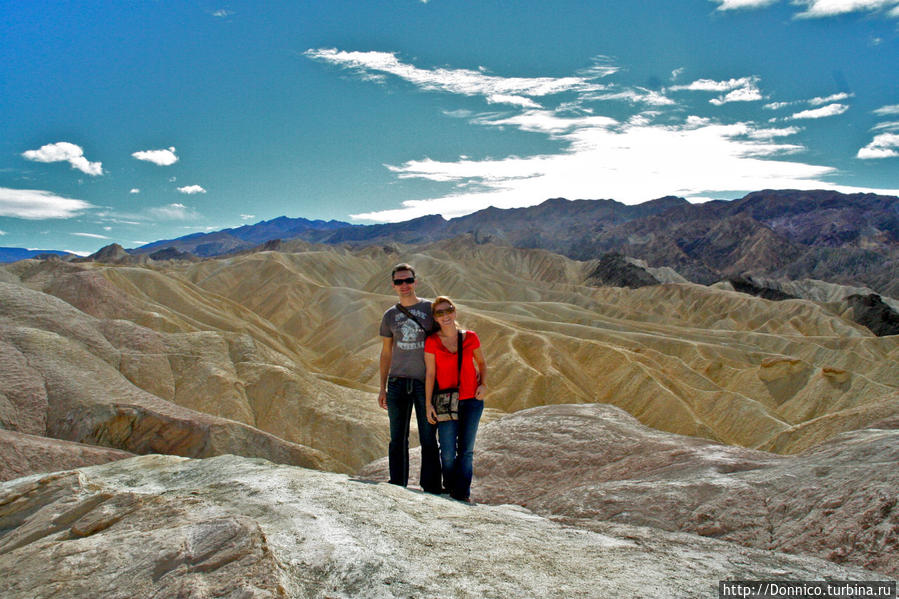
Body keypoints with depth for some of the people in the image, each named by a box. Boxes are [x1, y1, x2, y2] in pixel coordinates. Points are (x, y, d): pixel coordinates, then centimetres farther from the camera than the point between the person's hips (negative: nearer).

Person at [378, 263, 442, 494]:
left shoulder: (430, 308, 4)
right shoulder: (390, 315, 11)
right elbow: (386, 353, 15)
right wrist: (382, 388, 11)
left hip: (425, 382, -2)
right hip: (397, 382, 3)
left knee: (428, 438, -1)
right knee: (398, 438, 8)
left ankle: (431, 488, 9)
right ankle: (397, 486, 19)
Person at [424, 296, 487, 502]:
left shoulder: (470, 337, 2)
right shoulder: (432, 342, -2)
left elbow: (482, 363, 15)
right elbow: (430, 374, -2)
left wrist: (483, 385, 0)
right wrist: (428, 404, -5)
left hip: (472, 400, 1)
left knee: (466, 450, 3)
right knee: (448, 453, -1)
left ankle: (462, 492, 15)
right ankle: (450, 488, 21)